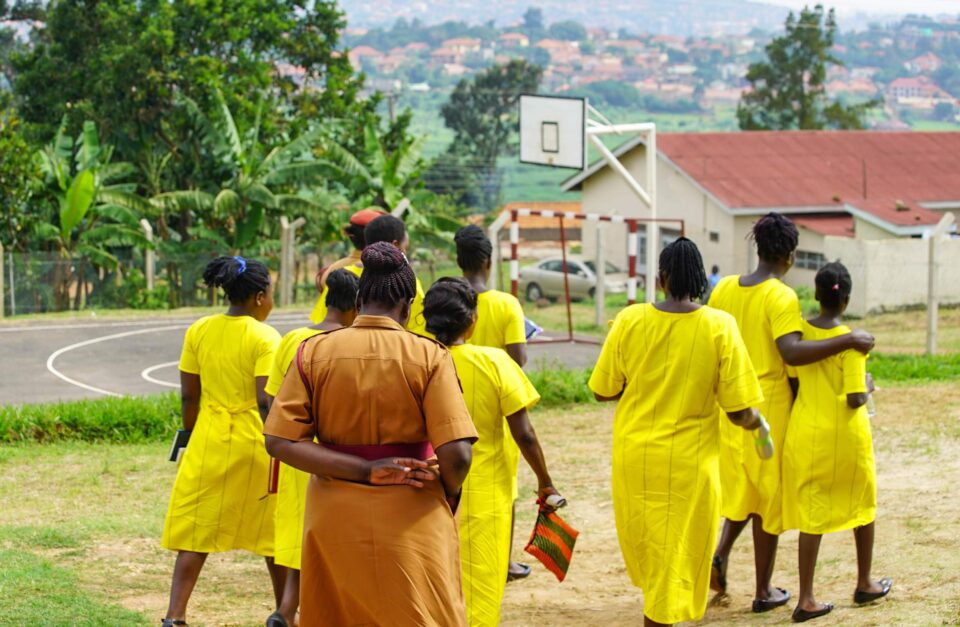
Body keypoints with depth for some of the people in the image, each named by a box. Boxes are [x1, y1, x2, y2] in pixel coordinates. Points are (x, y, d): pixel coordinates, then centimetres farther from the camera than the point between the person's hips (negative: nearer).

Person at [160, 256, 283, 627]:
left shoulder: (199, 332, 2)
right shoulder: (265, 337, -11)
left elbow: (188, 396, 4)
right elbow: (265, 400, -18)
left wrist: (190, 437, 16)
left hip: (209, 443, 3)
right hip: (255, 443, -3)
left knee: (196, 531, 6)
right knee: (273, 530, 14)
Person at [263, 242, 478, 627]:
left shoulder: (313, 352, -2)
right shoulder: (429, 356, -9)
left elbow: (280, 443, -10)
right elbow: (456, 454, -16)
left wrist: (365, 471, -13)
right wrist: (447, 497, 5)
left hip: (336, 519, 3)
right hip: (409, 519, -2)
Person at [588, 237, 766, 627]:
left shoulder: (629, 320, -7)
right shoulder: (720, 327, -12)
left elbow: (603, 391, 1)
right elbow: (739, 412, -10)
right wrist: (756, 423, 13)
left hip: (634, 458, 2)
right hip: (689, 463, -2)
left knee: (645, 551, 22)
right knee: (672, 565, 5)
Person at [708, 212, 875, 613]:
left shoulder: (725, 288, 2)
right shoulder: (781, 297, -17)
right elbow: (792, 353, -29)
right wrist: (848, 341, -27)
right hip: (769, 406, -5)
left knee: (741, 487, 22)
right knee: (769, 494, 6)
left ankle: (720, 552, -1)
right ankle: (763, 591, 14)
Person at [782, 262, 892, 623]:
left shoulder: (799, 333, -6)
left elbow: (791, 381, -1)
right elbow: (855, 399, -19)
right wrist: (867, 387, 2)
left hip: (806, 433, 3)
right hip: (846, 435, -3)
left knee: (812, 513, 8)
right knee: (862, 505, 20)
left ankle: (806, 599, 1)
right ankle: (864, 584, 33)